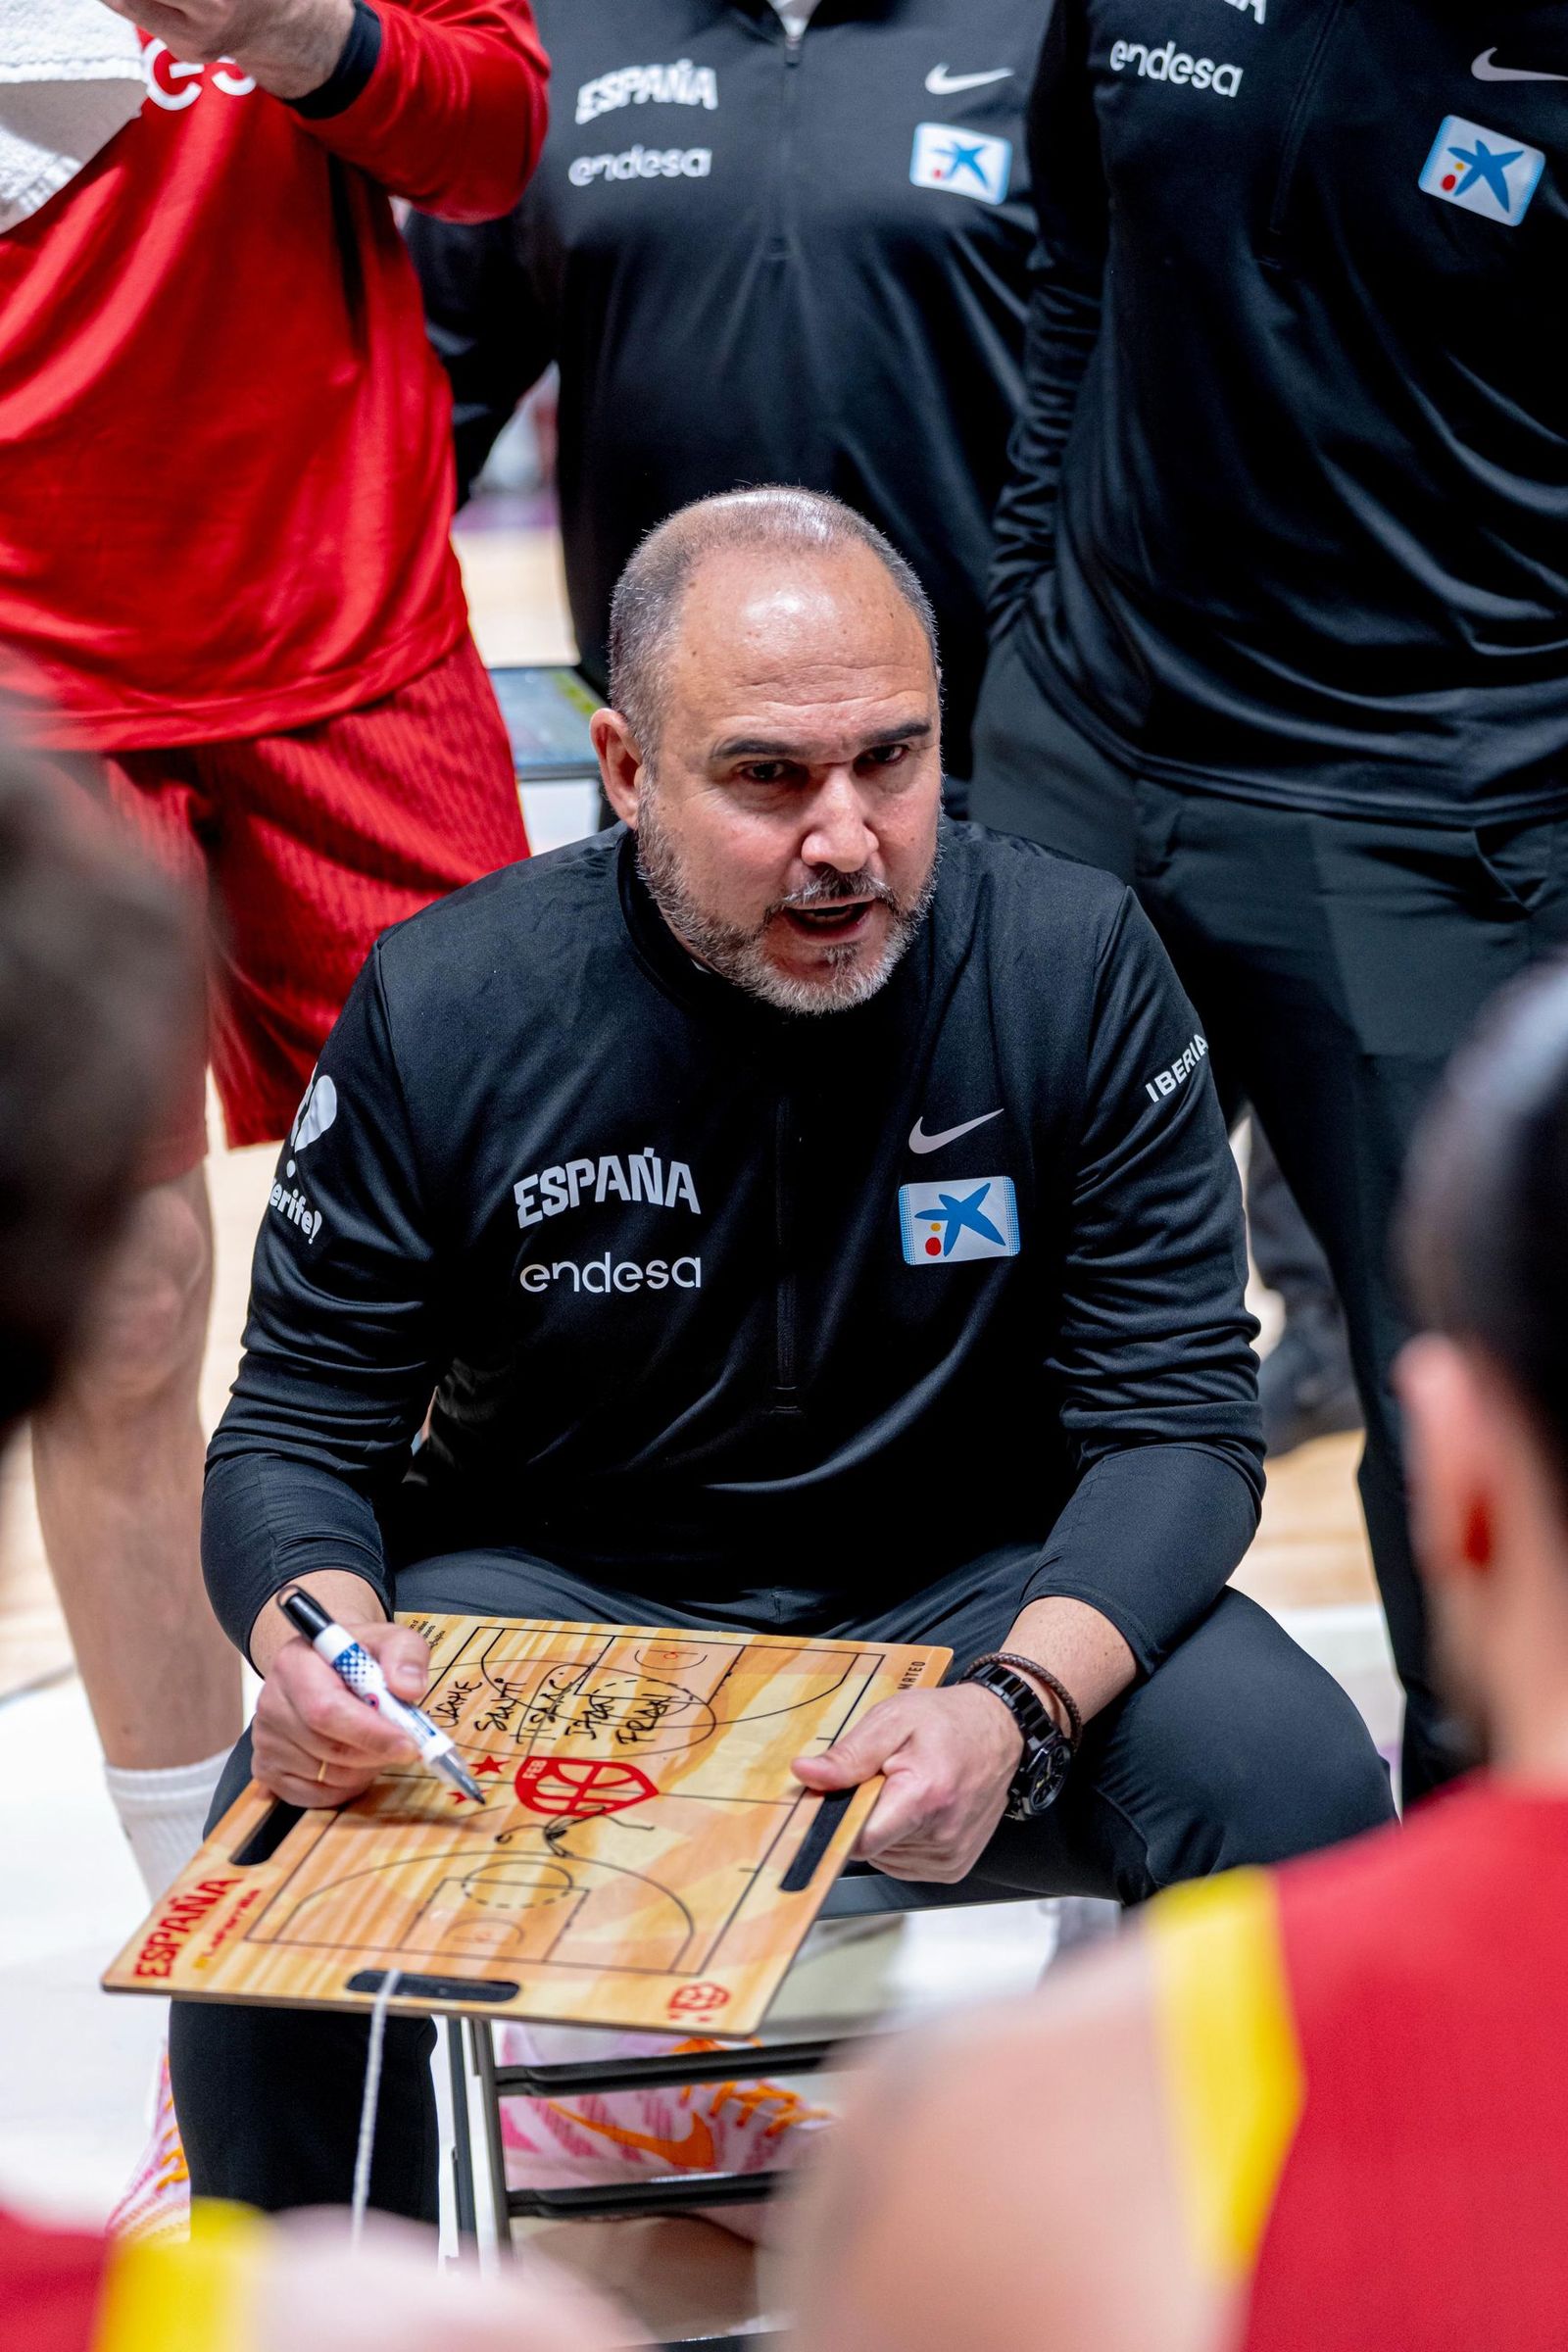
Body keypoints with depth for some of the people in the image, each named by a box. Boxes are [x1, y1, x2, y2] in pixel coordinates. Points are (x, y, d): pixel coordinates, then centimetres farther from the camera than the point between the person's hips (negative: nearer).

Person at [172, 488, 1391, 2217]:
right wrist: (314, 1628, -29)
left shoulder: (1076, 968, -12)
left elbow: (1174, 1419, -11)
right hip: (550, 1592, 0)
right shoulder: (443, 1012, -11)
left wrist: (1022, 1700, -31)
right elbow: (294, 1436, -3)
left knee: (1293, 1780, -26)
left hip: (977, 1591, 1)